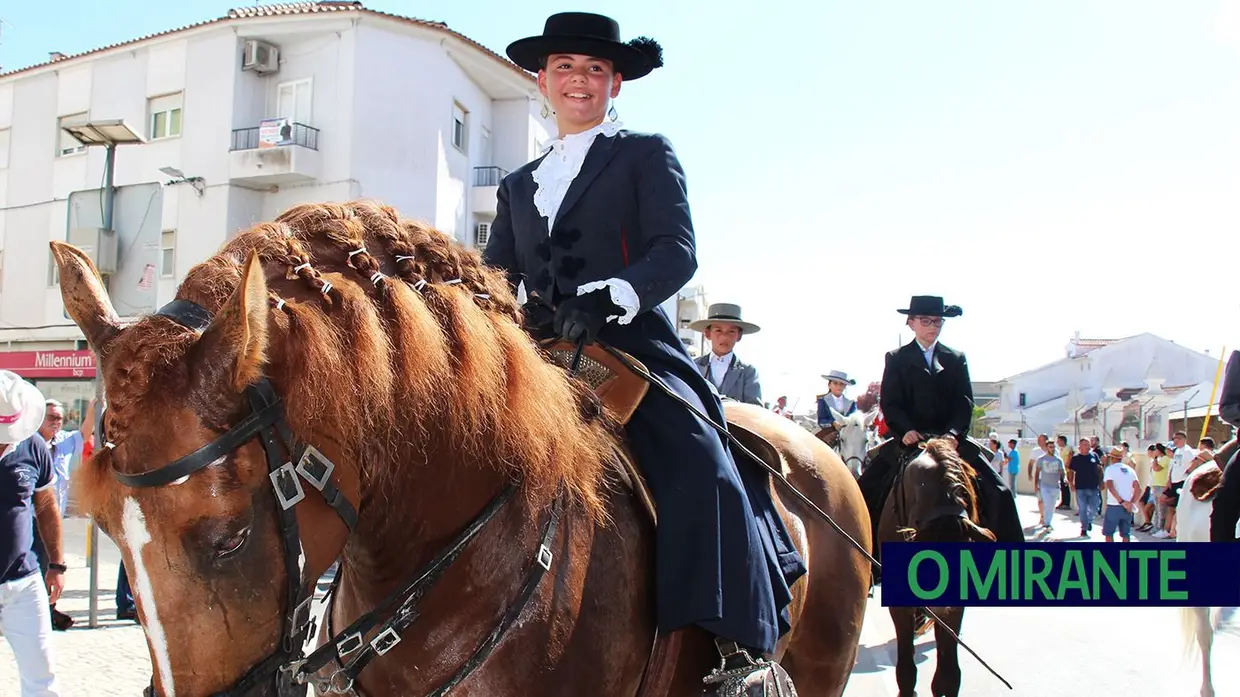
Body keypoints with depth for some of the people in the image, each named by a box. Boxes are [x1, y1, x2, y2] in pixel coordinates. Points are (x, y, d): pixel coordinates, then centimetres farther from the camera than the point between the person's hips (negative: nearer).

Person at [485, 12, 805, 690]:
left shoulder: (647, 154, 12)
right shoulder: (518, 186, 27)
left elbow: (676, 249, -3)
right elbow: (495, 276, 18)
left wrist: (610, 297, -23)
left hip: (633, 348, -5)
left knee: (698, 464, -28)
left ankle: (744, 646, -27)